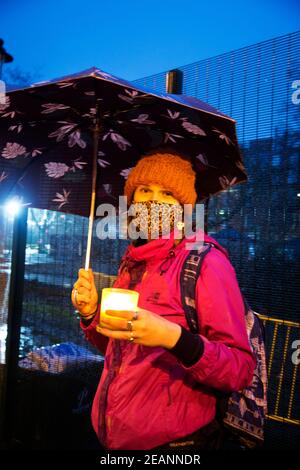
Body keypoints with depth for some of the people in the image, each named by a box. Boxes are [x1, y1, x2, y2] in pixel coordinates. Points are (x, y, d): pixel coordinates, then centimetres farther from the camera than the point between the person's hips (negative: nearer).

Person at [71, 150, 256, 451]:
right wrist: (91, 314, -5)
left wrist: (174, 337, -33)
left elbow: (241, 370, -20)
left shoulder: (206, 261, -16)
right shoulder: (131, 263, 4)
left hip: (175, 441, -6)